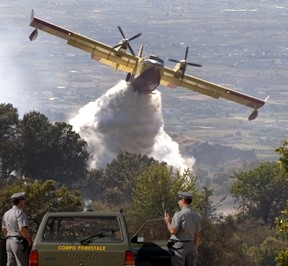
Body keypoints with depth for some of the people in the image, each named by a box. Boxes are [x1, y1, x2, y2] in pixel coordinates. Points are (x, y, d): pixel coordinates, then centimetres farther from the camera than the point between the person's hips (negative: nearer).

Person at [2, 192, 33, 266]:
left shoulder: (7, 213, 15)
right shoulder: (20, 213, -13)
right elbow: (22, 229, -22)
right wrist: (29, 240, -13)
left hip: (9, 241, 8)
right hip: (19, 242, -8)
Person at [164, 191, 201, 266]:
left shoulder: (179, 214, -12)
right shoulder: (195, 215, 10)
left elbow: (173, 231, -17)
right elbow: (197, 236, 12)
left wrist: (168, 221, 1)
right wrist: (195, 248, 20)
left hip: (179, 246, -6)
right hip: (191, 245, 6)